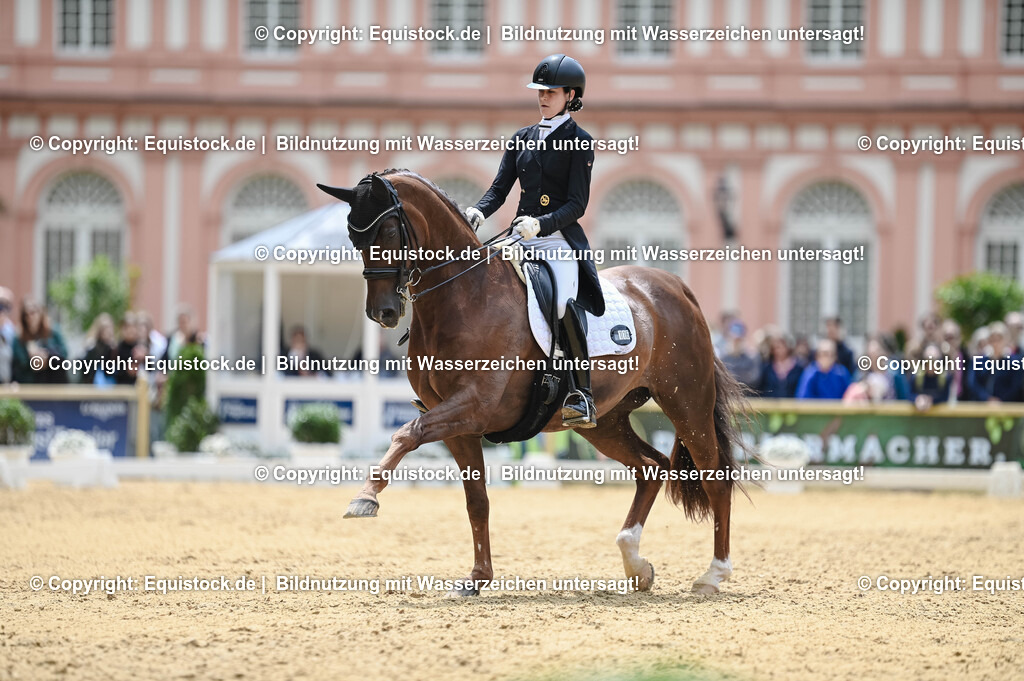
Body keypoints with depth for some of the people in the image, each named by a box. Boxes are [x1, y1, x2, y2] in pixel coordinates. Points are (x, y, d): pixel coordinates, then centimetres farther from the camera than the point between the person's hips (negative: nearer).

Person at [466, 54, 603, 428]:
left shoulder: (579, 142, -1)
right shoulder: (523, 138, 17)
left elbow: (577, 204, -8)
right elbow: (500, 188, 13)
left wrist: (541, 224, -24)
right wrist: (479, 211, -9)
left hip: (560, 239, -6)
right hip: (520, 237, 6)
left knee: (564, 302, -30)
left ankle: (582, 396, -28)